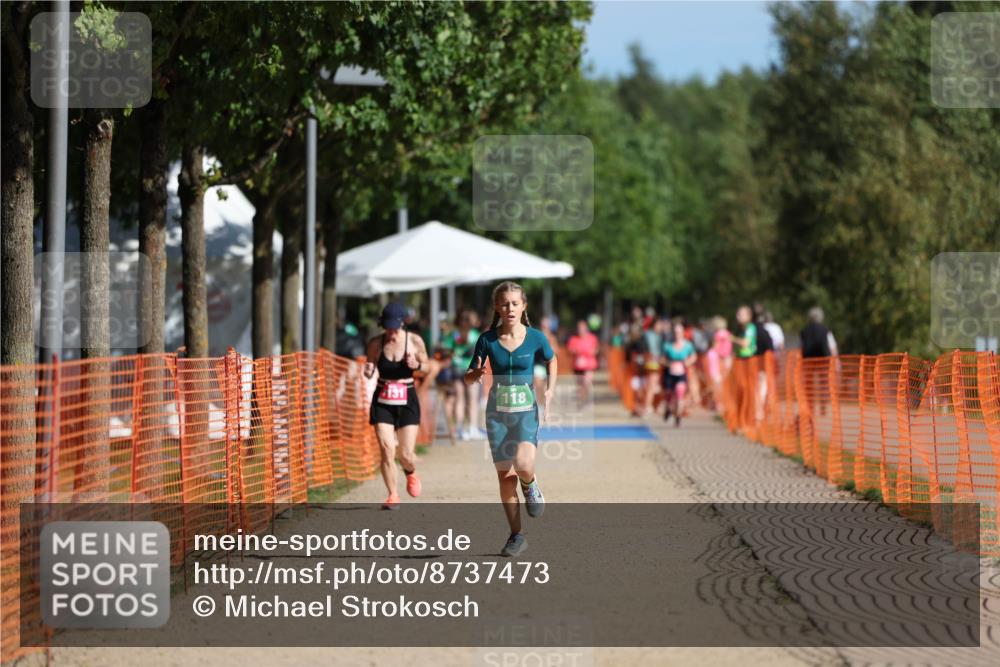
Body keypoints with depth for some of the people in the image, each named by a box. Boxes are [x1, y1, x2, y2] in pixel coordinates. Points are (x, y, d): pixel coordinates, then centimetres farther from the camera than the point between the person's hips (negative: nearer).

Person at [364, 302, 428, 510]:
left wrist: (417, 365, -16)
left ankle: (411, 473, 34)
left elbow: (426, 365, 7)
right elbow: (371, 372, 8)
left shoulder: (414, 341, -6)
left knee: (406, 455, -3)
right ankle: (393, 496, 2)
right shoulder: (375, 343, -4)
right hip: (382, 401, 1)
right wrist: (368, 371, -16)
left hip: (407, 401, -1)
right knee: (386, 449, -12)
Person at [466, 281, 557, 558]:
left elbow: (552, 361, 15)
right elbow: (469, 377, 2)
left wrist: (550, 390, 3)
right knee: (505, 475, 3)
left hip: (526, 410, -2)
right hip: (498, 413, 2)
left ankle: (530, 486, 13)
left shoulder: (535, 338, -5)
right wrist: (476, 375, -20)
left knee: (523, 464, -25)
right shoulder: (487, 339, -4)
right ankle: (516, 536, 15)